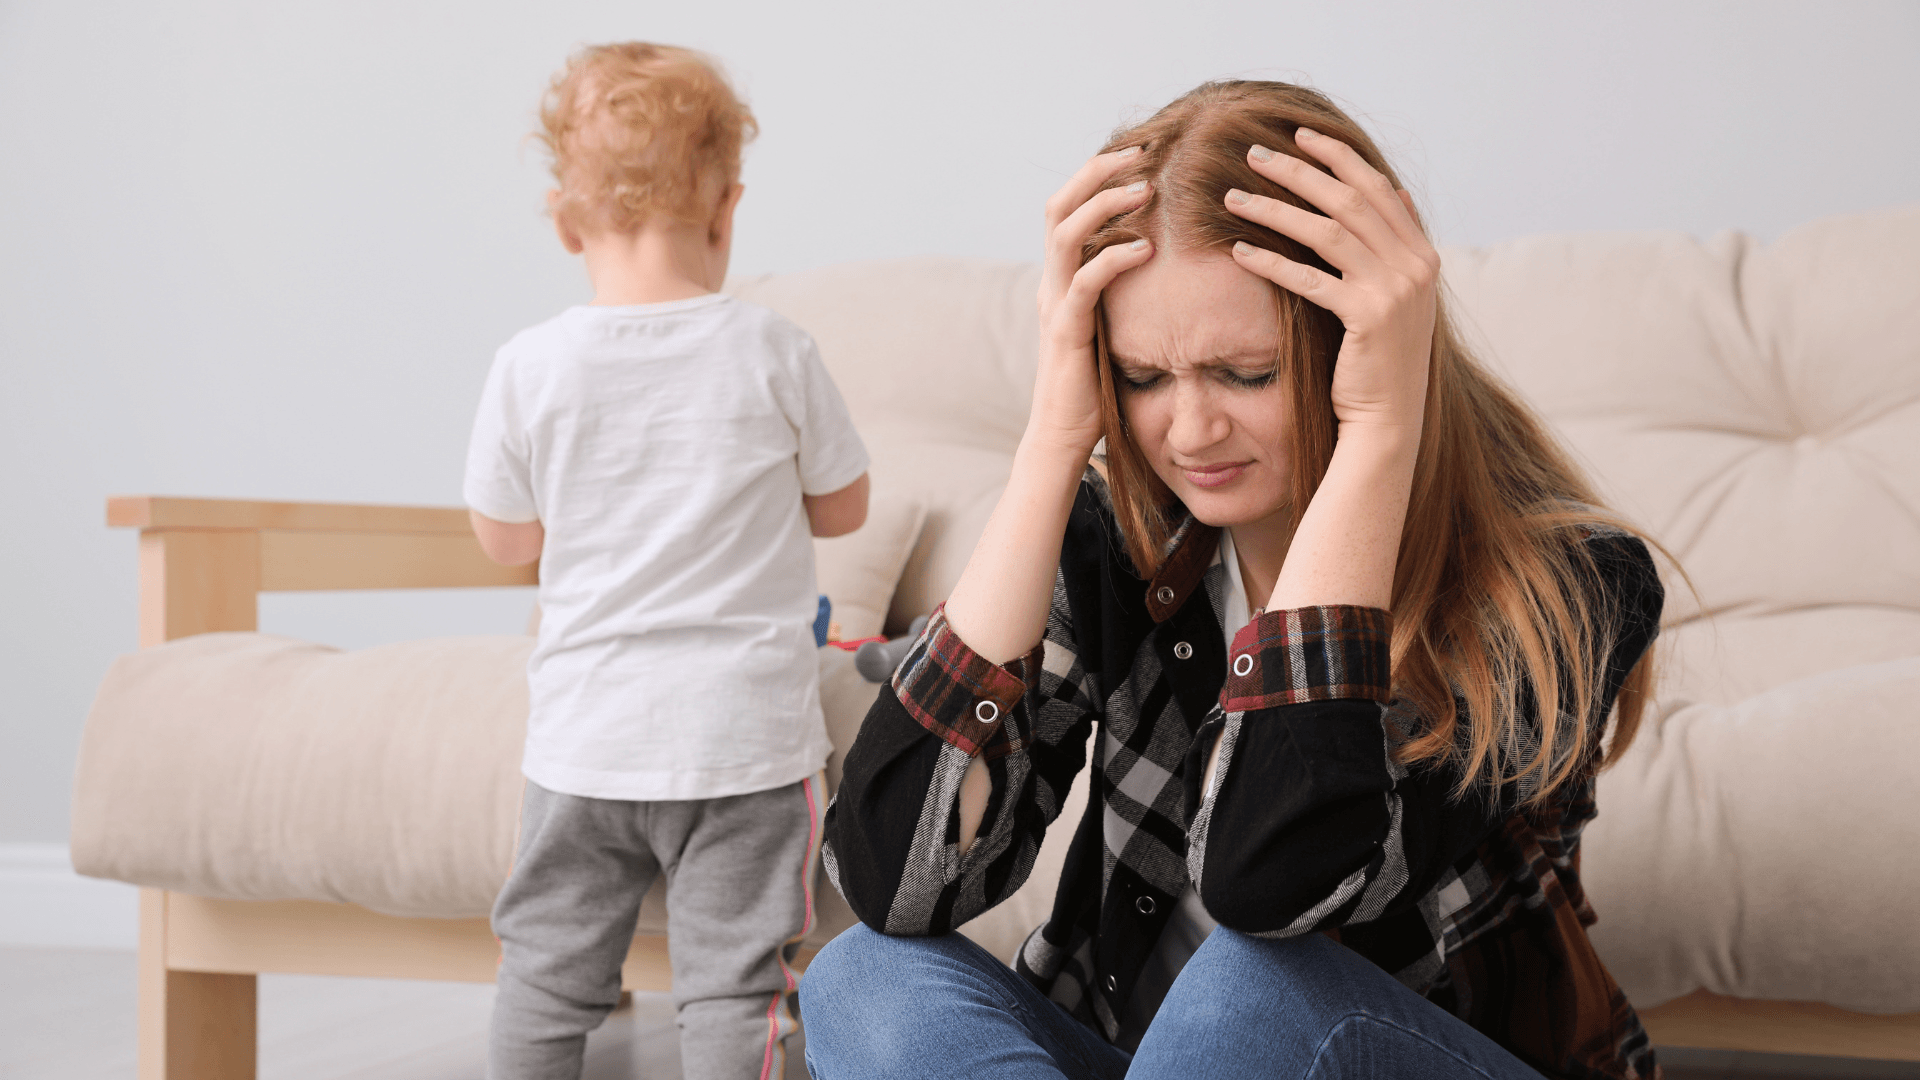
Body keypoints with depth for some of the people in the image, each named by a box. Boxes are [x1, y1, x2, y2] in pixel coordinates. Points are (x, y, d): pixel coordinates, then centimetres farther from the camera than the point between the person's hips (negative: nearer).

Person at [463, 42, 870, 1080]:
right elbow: (842, 506, 6)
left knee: (548, 967, 15)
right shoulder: (771, 351, -7)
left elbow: (506, 537, 6)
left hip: (585, 732, 2)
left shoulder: (529, 367, -6)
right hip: (743, 731, -1)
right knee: (731, 975, 5)